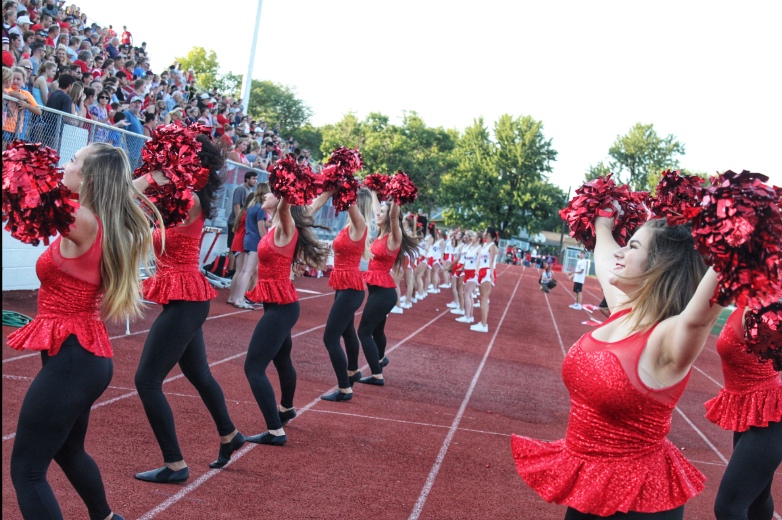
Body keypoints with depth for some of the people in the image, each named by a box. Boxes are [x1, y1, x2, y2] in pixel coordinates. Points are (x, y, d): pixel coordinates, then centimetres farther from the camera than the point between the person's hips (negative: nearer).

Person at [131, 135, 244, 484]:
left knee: (147, 380, -5)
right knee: (198, 374, 24)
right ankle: (229, 436, 42)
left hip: (184, 301, -10)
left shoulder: (188, 199, -18)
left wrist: (153, 176, -20)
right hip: (186, 300, 10)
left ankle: (175, 465, 3)